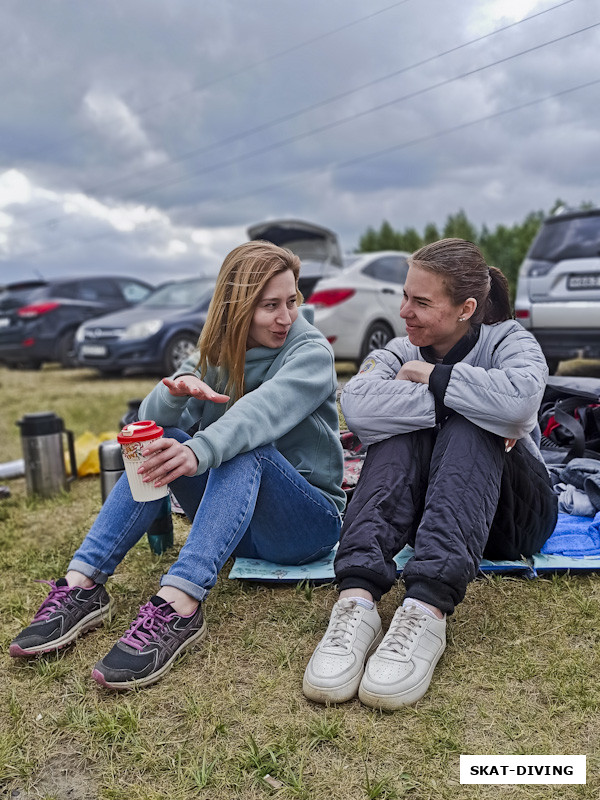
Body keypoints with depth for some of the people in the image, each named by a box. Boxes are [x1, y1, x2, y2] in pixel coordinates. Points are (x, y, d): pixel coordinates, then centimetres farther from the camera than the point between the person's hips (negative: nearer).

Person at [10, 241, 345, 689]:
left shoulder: (311, 352, -11)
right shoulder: (217, 353, 5)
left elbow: (262, 412, -33)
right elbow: (153, 418, -5)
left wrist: (198, 452, -51)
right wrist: (178, 388, -28)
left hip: (309, 521, -5)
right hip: (236, 524, 5)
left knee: (245, 446, -33)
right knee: (157, 444, -16)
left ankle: (179, 605, -46)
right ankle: (83, 585, -21)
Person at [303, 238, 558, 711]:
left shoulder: (508, 341, -7)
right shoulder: (403, 352, 0)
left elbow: (520, 398, -34)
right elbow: (357, 406, -25)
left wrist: (432, 377, -23)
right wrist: (448, 402, -29)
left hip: (511, 514, -2)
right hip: (420, 511, 2)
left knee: (468, 428, -30)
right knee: (400, 427, -25)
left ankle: (427, 610, -48)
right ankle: (357, 600, -43)